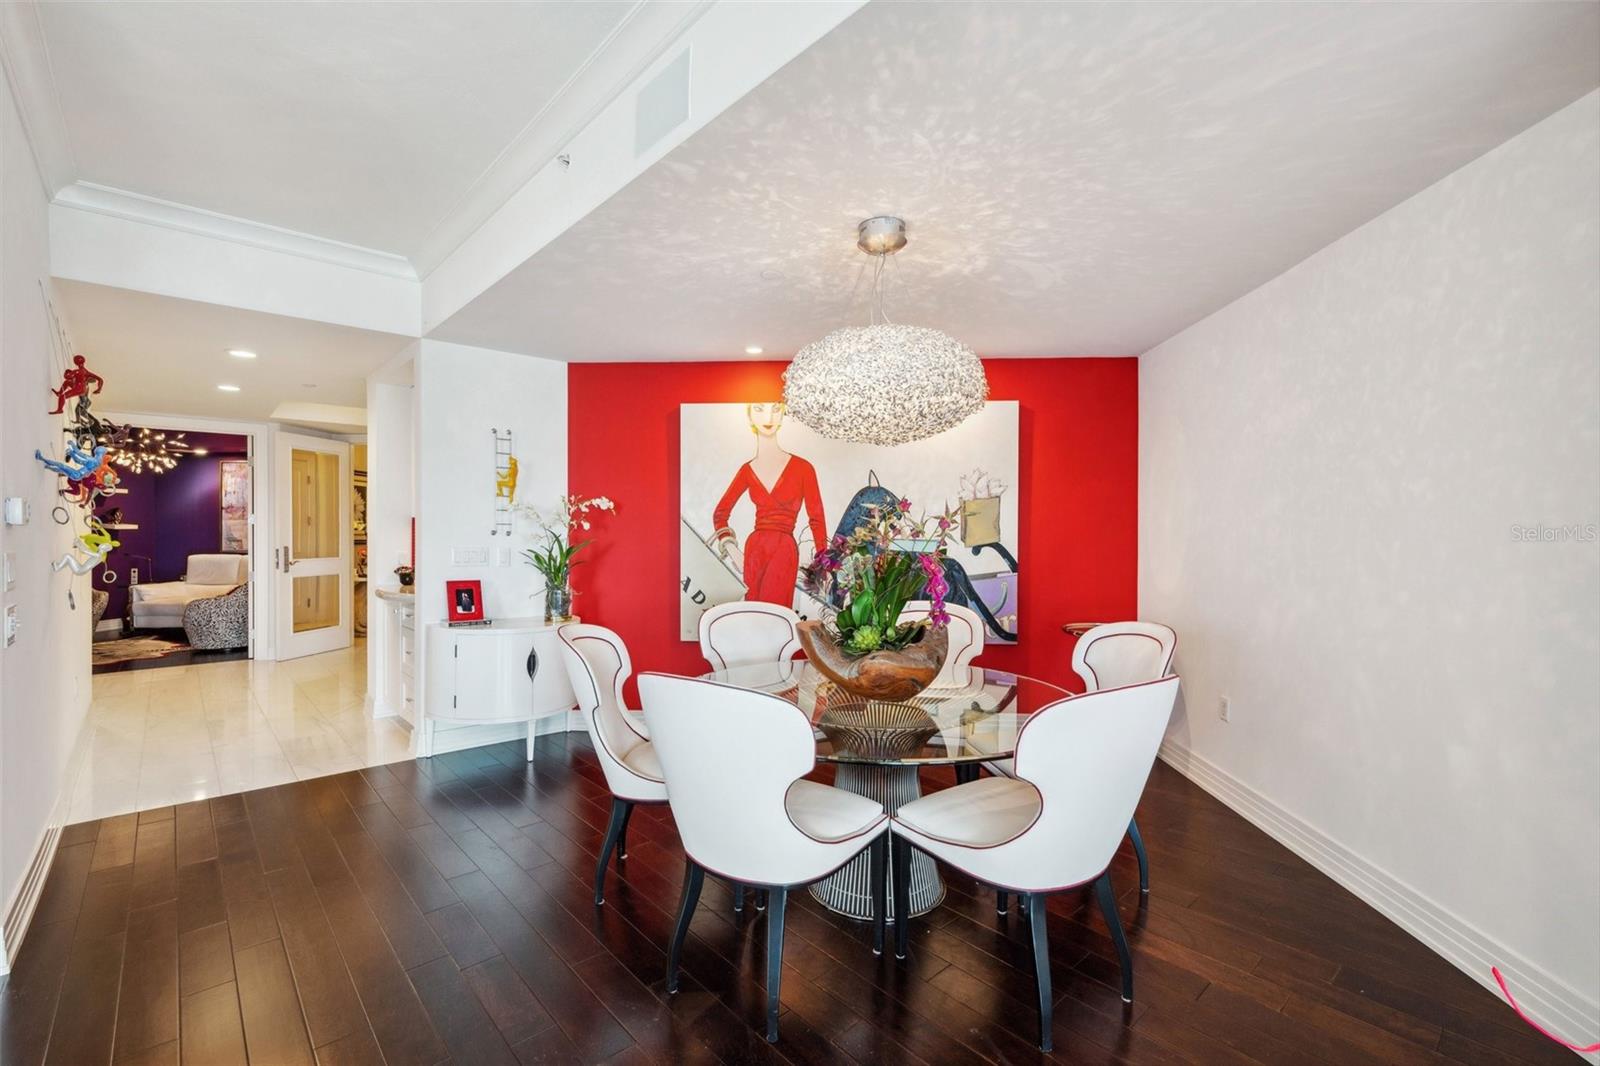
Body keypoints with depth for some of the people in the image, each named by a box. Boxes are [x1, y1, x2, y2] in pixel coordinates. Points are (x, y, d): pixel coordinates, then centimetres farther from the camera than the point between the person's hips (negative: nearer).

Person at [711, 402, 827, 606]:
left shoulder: (802, 468, -2)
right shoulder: (747, 471, 6)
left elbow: (817, 519, 1)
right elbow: (721, 513, 17)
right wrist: (732, 550, 5)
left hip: (785, 549, -3)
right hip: (754, 548, 3)